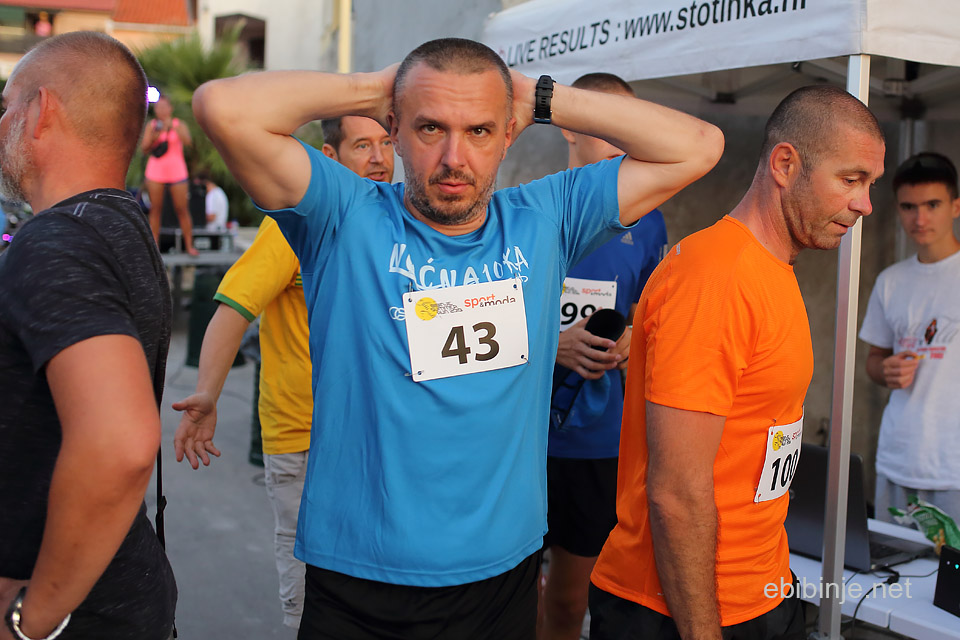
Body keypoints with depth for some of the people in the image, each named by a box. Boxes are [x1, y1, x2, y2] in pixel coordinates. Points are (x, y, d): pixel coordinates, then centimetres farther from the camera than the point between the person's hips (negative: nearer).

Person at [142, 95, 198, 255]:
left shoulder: (179, 125, 4)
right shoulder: (152, 126, 8)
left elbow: (188, 142, -15)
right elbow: (144, 149, 3)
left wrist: (172, 127, -24)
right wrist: (154, 137, -13)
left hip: (176, 172, -1)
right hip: (155, 172, 1)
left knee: (182, 209, -3)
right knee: (155, 209, 0)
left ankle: (189, 245, 2)